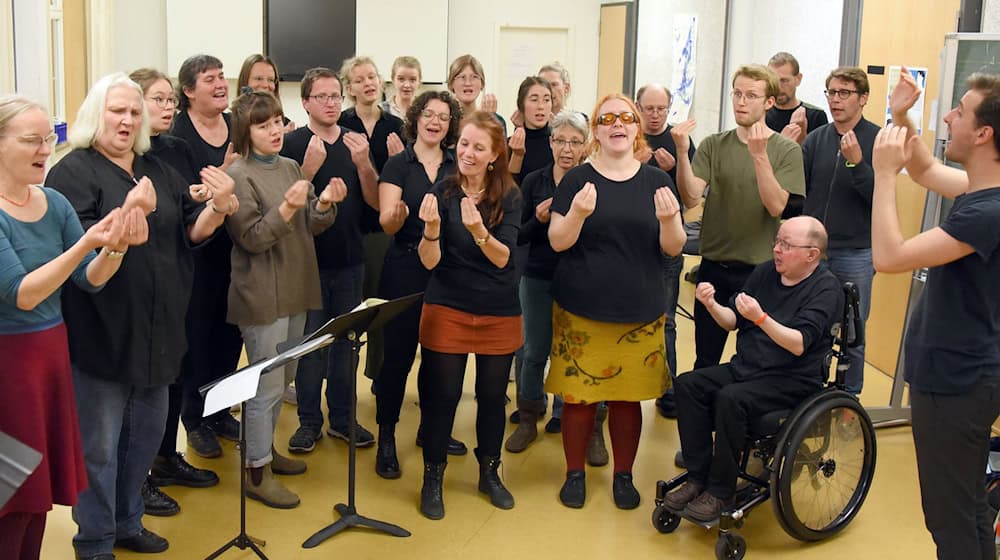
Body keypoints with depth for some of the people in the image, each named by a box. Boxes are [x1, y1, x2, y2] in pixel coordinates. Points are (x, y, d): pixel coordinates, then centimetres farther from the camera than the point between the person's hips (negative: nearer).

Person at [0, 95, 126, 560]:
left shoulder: (55, 203, 3)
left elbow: (91, 279, 0)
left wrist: (114, 247, -20)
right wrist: (84, 244, -32)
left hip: (52, 353, 6)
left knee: (42, 485, 16)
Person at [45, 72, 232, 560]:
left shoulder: (158, 171, 11)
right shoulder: (73, 171, -9)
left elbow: (192, 232, 8)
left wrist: (219, 207, -12)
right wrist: (128, 214, -35)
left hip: (156, 328, 7)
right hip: (103, 331, -7)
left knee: (145, 432, 18)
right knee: (100, 442, 3)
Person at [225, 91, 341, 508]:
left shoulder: (291, 168, 9)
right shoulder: (239, 175, -12)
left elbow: (310, 227, 9)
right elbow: (252, 238, -16)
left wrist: (324, 204, -11)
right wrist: (286, 209, -30)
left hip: (295, 289, 8)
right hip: (262, 295, -7)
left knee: (282, 379, 18)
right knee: (267, 385, -1)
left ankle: (266, 449, 35)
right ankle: (258, 472, 11)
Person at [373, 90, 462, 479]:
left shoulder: (458, 166, 8)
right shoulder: (398, 164, -1)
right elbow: (387, 223, -10)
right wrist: (396, 215, -32)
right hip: (406, 269, -3)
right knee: (398, 353, -1)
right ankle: (386, 439, 10)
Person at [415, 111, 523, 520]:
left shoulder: (509, 197, -5)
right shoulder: (442, 193, -7)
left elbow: (502, 257, -16)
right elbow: (429, 261, -12)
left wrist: (479, 231, -36)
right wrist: (432, 229, -32)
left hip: (499, 313, 1)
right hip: (448, 309, -1)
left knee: (493, 396, 12)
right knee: (441, 395, 2)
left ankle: (489, 473, 32)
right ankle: (433, 478, 20)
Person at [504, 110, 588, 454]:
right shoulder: (533, 182, 1)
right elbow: (519, 236, 3)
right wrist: (538, 220, -16)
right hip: (538, 279, 2)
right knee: (535, 351, 11)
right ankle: (528, 418, 28)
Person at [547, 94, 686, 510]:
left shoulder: (655, 181, 6)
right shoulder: (577, 179, 1)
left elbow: (673, 248, 3)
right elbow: (558, 241, -4)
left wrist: (668, 220, -18)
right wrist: (578, 213, -23)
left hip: (639, 314, 2)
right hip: (581, 311, -1)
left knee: (629, 397, 8)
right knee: (578, 396, 3)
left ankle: (624, 475, 26)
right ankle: (575, 473, 22)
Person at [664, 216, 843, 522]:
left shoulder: (826, 288, -10)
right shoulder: (765, 272, 9)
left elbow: (799, 344, -22)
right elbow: (733, 322, 12)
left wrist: (760, 318, -36)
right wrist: (711, 305, -9)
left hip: (793, 380, -7)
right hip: (745, 368, 7)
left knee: (730, 399, -31)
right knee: (688, 384, -15)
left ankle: (720, 491, -17)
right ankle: (697, 478, -11)